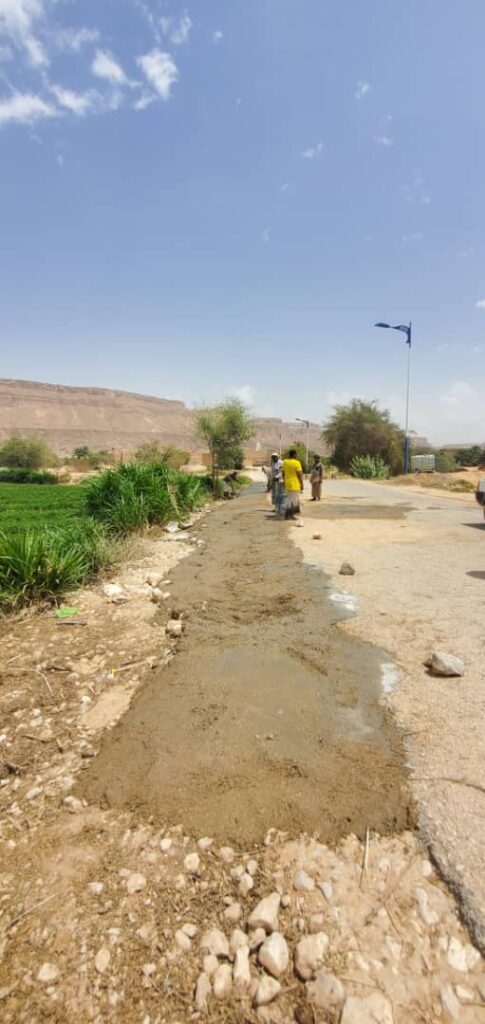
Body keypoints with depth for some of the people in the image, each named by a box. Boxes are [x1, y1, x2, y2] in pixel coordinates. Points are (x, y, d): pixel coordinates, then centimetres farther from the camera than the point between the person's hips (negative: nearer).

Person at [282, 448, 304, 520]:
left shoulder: (285, 462, 6)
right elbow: (299, 475, -13)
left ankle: (287, 515, 13)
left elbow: (283, 474, 11)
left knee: (288, 499, 13)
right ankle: (292, 514, 4)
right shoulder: (296, 463, -12)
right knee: (295, 500, 3)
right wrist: (302, 485, -6)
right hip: (295, 484, -6)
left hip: (287, 484, 6)